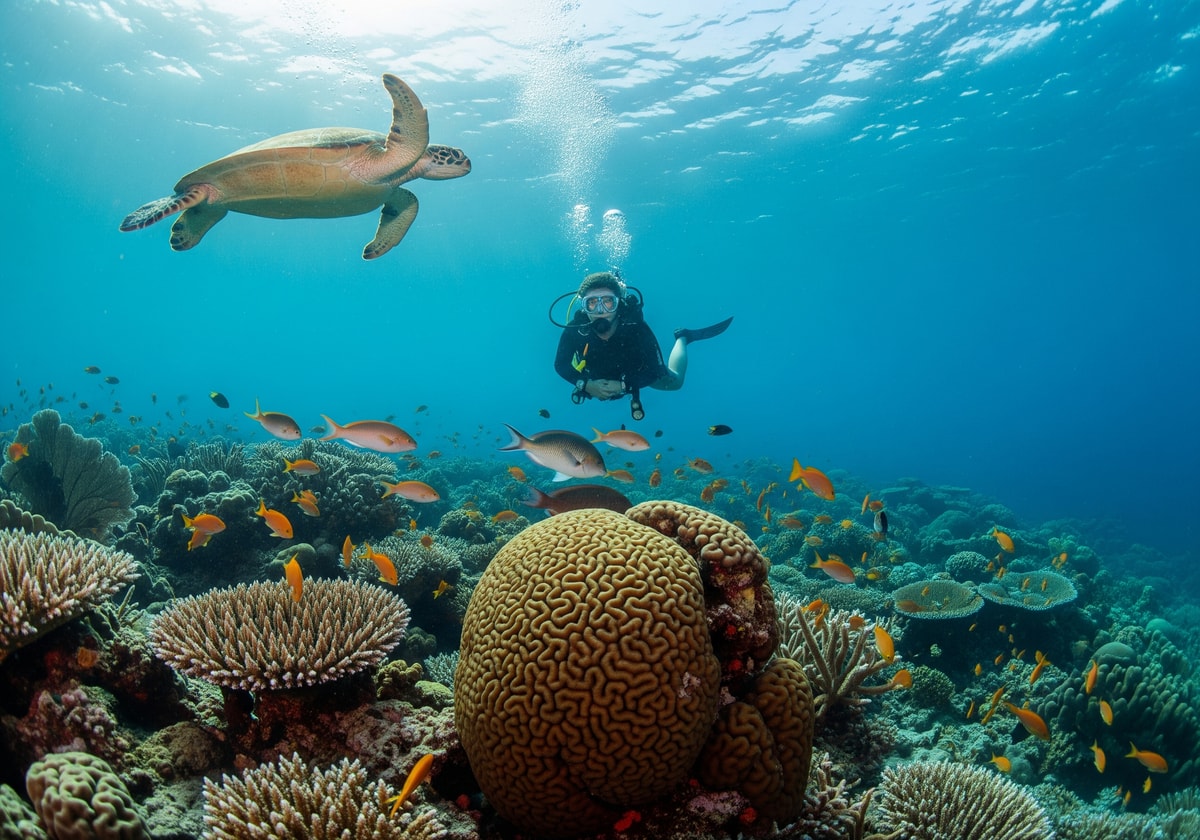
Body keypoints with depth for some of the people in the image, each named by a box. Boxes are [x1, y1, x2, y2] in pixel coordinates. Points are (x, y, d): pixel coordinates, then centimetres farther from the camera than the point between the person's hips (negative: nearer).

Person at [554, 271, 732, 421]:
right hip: (595, 380, 1)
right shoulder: (575, 330, -40)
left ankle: (682, 338, 47)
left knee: (674, 381, 24)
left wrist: (624, 386, -41)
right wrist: (586, 385, -36)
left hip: (634, 373, -1)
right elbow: (561, 365, -23)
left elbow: (656, 371, -32)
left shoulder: (636, 328, -41)